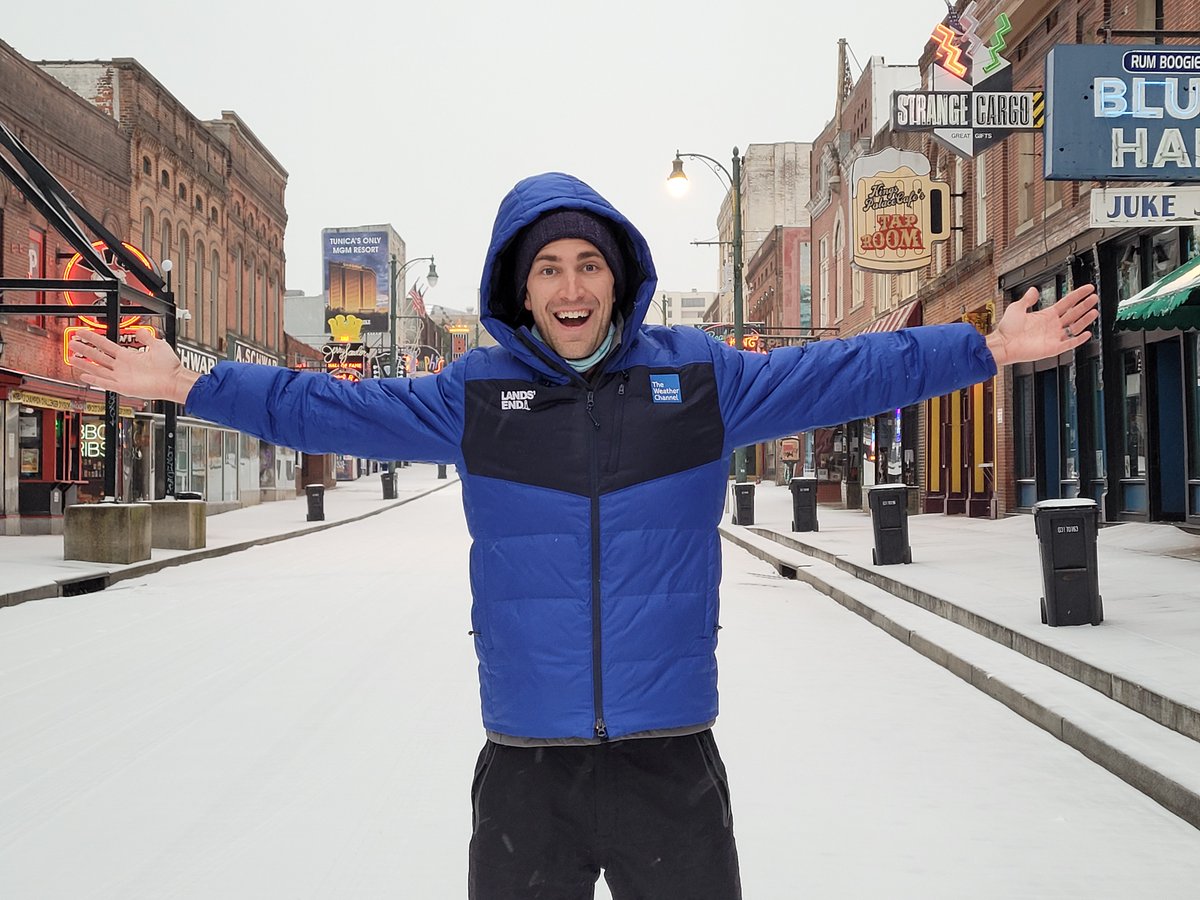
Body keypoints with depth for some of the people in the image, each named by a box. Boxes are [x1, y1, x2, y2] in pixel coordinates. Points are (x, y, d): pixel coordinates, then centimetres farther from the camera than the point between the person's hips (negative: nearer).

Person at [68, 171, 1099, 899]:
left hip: (671, 759, 0)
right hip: (524, 762, 1)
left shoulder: (702, 375, 2)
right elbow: (328, 407, 8)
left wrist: (989, 348, 3)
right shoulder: (474, 391, 2)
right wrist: (189, 384, 7)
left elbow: (844, 373, 6)